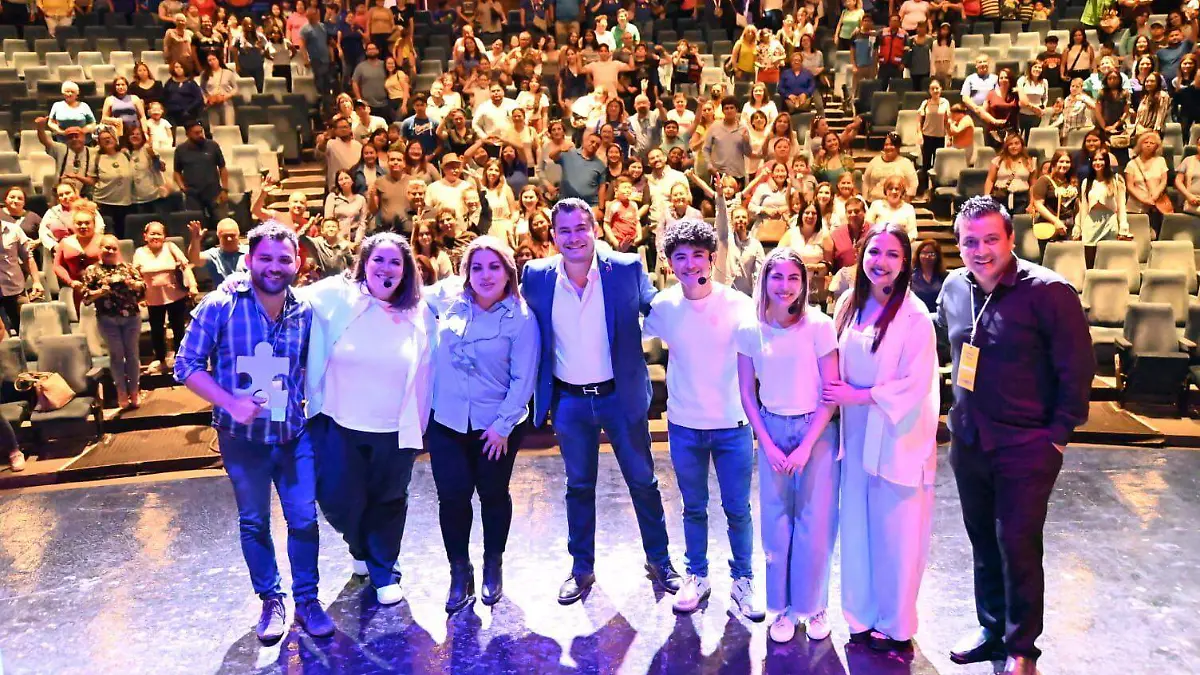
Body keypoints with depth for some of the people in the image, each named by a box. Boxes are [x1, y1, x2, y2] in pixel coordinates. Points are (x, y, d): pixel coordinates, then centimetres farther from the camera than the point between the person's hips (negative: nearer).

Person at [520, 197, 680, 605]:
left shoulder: (627, 268, -10)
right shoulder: (536, 276, -7)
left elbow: (654, 313, 5)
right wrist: (538, 394, 3)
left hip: (621, 395, -1)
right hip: (568, 402, 1)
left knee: (643, 482, 12)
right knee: (579, 487, 16)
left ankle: (659, 560, 32)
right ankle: (582, 568, 33)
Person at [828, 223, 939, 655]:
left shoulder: (915, 317, -14)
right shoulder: (849, 305, 3)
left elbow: (916, 385, -16)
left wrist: (858, 396, -15)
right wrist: (838, 397, 1)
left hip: (898, 438, -5)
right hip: (856, 435, 5)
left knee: (895, 534, 6)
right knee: (857, 529, 13)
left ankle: (895, 627, 24)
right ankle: (863, 617, 29)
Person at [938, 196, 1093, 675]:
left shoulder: (1048, 290, -16)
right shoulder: (953, 288, 2)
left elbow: (1077, 367, -13)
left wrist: (1059, 432, -12)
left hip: (1026, 446, -6)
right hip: (968, 440, 6)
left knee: (1018, 545, 2)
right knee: (982, 540, 17)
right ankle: (992, 629, 34)